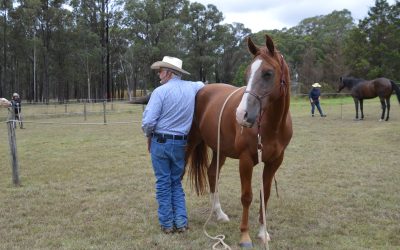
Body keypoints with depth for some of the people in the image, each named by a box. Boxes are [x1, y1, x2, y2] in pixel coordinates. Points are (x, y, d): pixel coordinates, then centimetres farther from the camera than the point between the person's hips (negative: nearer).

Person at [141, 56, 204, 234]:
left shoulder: (160, 91, -15)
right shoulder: (191, 87, 4)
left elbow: (148, 121, -16)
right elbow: (201, 85, 31)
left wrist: (149, 136, 0)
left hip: (160, 142, -4)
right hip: (180, 143, 5)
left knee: (163, 183, 7)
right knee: (176, 182, 17)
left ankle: (167, 224, 12)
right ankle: (181, 222, 12)